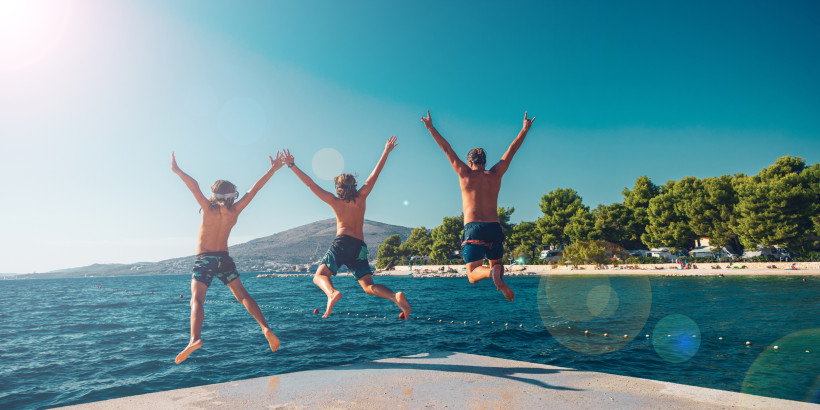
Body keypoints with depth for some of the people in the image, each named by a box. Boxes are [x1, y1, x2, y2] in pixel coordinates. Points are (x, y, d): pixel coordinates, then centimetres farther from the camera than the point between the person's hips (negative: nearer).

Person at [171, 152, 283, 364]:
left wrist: (177, 170, -12)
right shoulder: (234, 211, -2)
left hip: (204, 259, -3)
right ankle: (266, 328, -5)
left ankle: (194, 339, -33)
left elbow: (194, 186, -17)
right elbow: (254, 188, 1)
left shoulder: (208, 209, -6)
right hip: (224, 258, 3)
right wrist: (273, 169, 4)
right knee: (242, 295, 8)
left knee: (196, 299, -11)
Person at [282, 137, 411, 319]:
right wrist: (386, 152, 25)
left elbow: (311, 184, 7)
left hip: (343, 242, -3)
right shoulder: (361, 197, 12)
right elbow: (375, 174, 18)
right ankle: (396, 296, -21)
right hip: (360, 247, 4)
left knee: (319, 276, 2)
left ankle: (332, 292, -31)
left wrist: (292, 165, 11)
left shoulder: (335, 202, 8)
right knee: (369, 287, 6)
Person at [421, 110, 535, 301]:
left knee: (473, 274, 4)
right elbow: (512, 149, 20)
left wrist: (430, 127, 15)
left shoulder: (465, 174, 5)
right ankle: (497, 270, -16)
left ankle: (492, 272, -30)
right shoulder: (495, 174, 11)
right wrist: (525, 129, 32)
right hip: (494, 227, 3)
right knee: (496, 263, 21)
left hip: (473, 228, -2)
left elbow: (447, 149, 9)